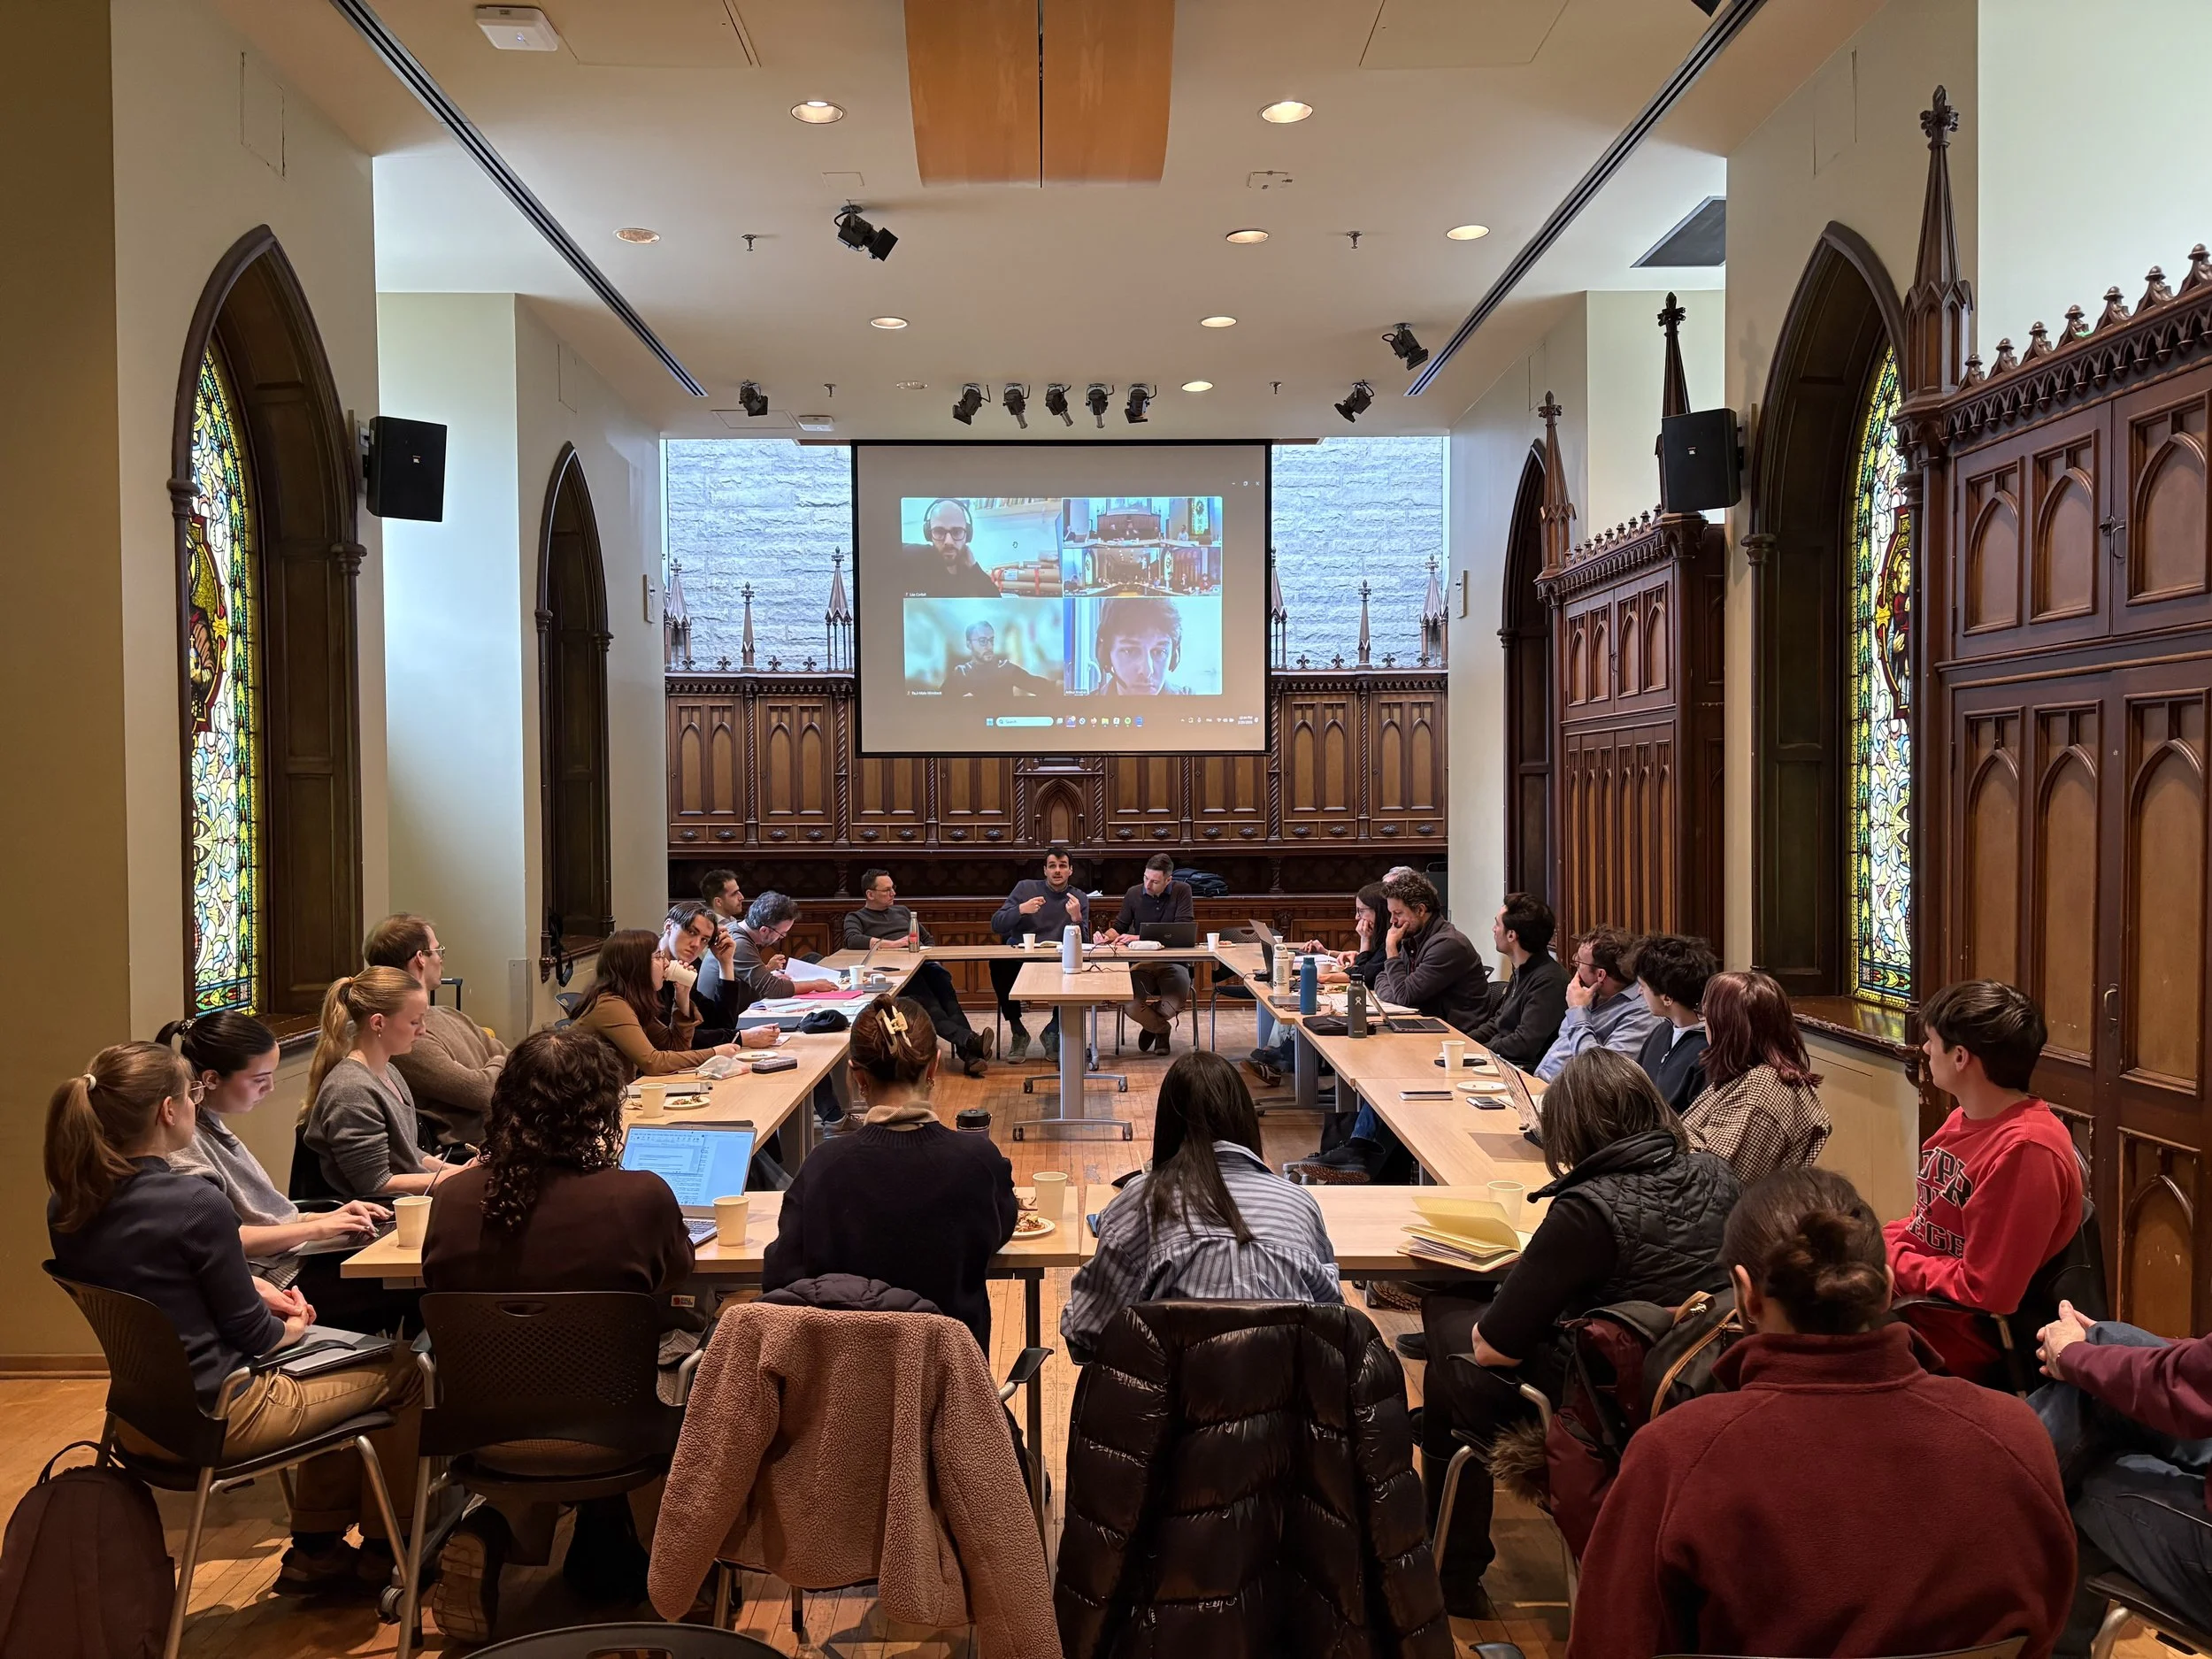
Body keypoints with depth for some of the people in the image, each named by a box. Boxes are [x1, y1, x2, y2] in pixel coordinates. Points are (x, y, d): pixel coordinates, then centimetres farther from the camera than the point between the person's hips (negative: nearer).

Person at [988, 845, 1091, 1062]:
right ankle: (1017, 1031, -14)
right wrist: (1020, 910, -15)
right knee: (998, 964, -34)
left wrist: (1077, 918, -18)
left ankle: (1054, 1029, -6)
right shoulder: (1025, 887, 7)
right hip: (1018, 959, 0)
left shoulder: (1079, 900, 9)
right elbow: (996, 925, 1)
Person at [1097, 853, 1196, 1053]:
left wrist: (1141, 938, -22)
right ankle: (1162, 1029, 12)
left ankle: (1151, 1024, 14)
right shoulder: (1133, 894, 3)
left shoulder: (1182, 891, -4)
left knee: (1174, 1004, -29)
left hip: (1172, 962, -1)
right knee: (1130, 1006, -27)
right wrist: (1106, 935, -11)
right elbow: (1120, 927, 15)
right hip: (1141, 963, 1)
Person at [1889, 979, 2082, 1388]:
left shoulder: (2026, 1150, -23)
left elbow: (1982, 1291, -22)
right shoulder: (1965, 1120, 7)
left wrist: (1886, 1260, -13)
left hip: (1956, 1345, -8)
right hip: (1909, 1301, 8)